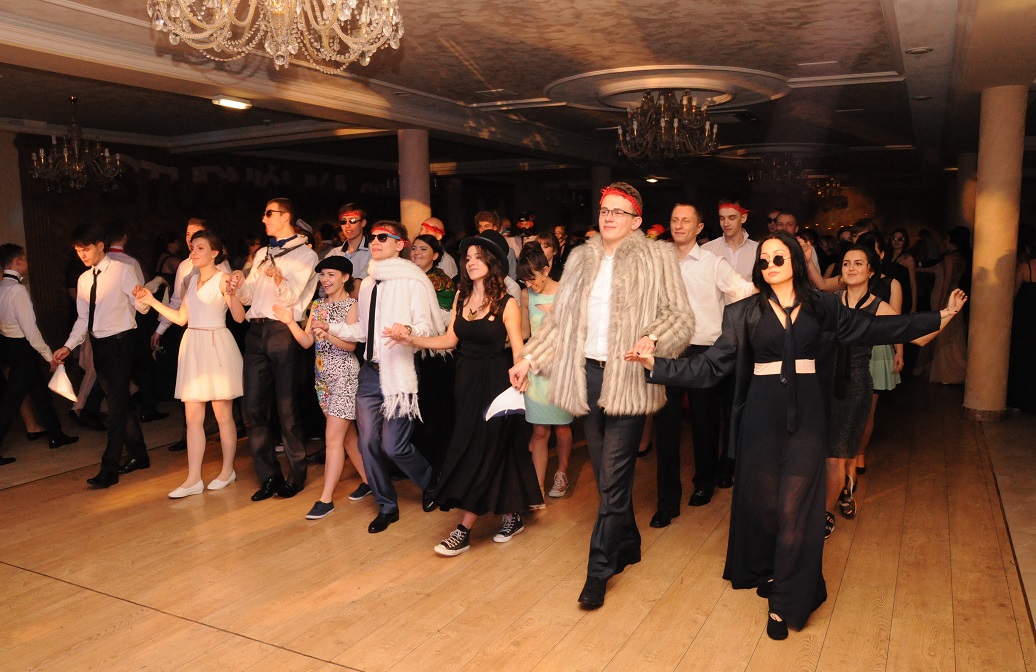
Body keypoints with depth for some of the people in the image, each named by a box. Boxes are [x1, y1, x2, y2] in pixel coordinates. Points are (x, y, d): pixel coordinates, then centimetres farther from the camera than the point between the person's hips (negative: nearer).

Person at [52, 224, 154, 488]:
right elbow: (83, 318, 14)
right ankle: (138, 456, 26)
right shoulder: (83, 280, 12)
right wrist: (68, 346, 2)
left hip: (120, 342, -7)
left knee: (117, 404, -8)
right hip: (98, 345, 7)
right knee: (119, 403, 14)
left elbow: (143, 307, -12)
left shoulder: (122, 271, -7)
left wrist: (142, 298, -35)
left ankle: (108, 469, -6)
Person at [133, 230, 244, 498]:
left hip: (217, 346, -7)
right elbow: (181, 318, 15)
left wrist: (230, 293, -32)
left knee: (223, 414, 4)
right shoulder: (191, 279, 15)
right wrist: (151, 301, 12)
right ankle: (193, 479, 9)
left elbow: (239, 317, -16)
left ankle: (228, 471, 18)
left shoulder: (223, 278, -6)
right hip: (192, 346, 7)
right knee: (192, 417, 5)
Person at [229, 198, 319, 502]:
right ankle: (269, 476, 14)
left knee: (287, 408, -1)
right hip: (256, 332, 6)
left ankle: (297, 474, 12)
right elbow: (249, 296, 17)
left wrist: (280, 280, -31)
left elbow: (292, 297, -10)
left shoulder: (304, 253, 1)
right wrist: (239, 286, -5)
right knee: (253, 409, 5)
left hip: (283, 332, -6)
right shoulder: (262, 254, 22)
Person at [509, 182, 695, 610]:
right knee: (607, 473, 13)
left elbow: (681, 317, -4)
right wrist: (528, 358, 8)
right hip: (586, 376, 5)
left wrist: (651, 338, -22)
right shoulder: (580, 258, 13)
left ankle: (599, 571, 8)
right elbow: (558, 319, 14)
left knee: (613, 479, -4)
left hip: (627, 380, -4)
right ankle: (627, 546, 34)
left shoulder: (656, 258, 0)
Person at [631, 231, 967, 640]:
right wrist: (657, 365, -12)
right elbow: (712, 364, -1)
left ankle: (785, 602, 9)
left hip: (805, 413, 0)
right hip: (762, 415, 0)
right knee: (761, 498, 8)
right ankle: (766, 572, 33)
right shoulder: (745, 312, 3)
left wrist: (940, 317, 11)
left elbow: (871, 329, 11)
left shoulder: (820, 306, 5)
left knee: (794, 505, -1)